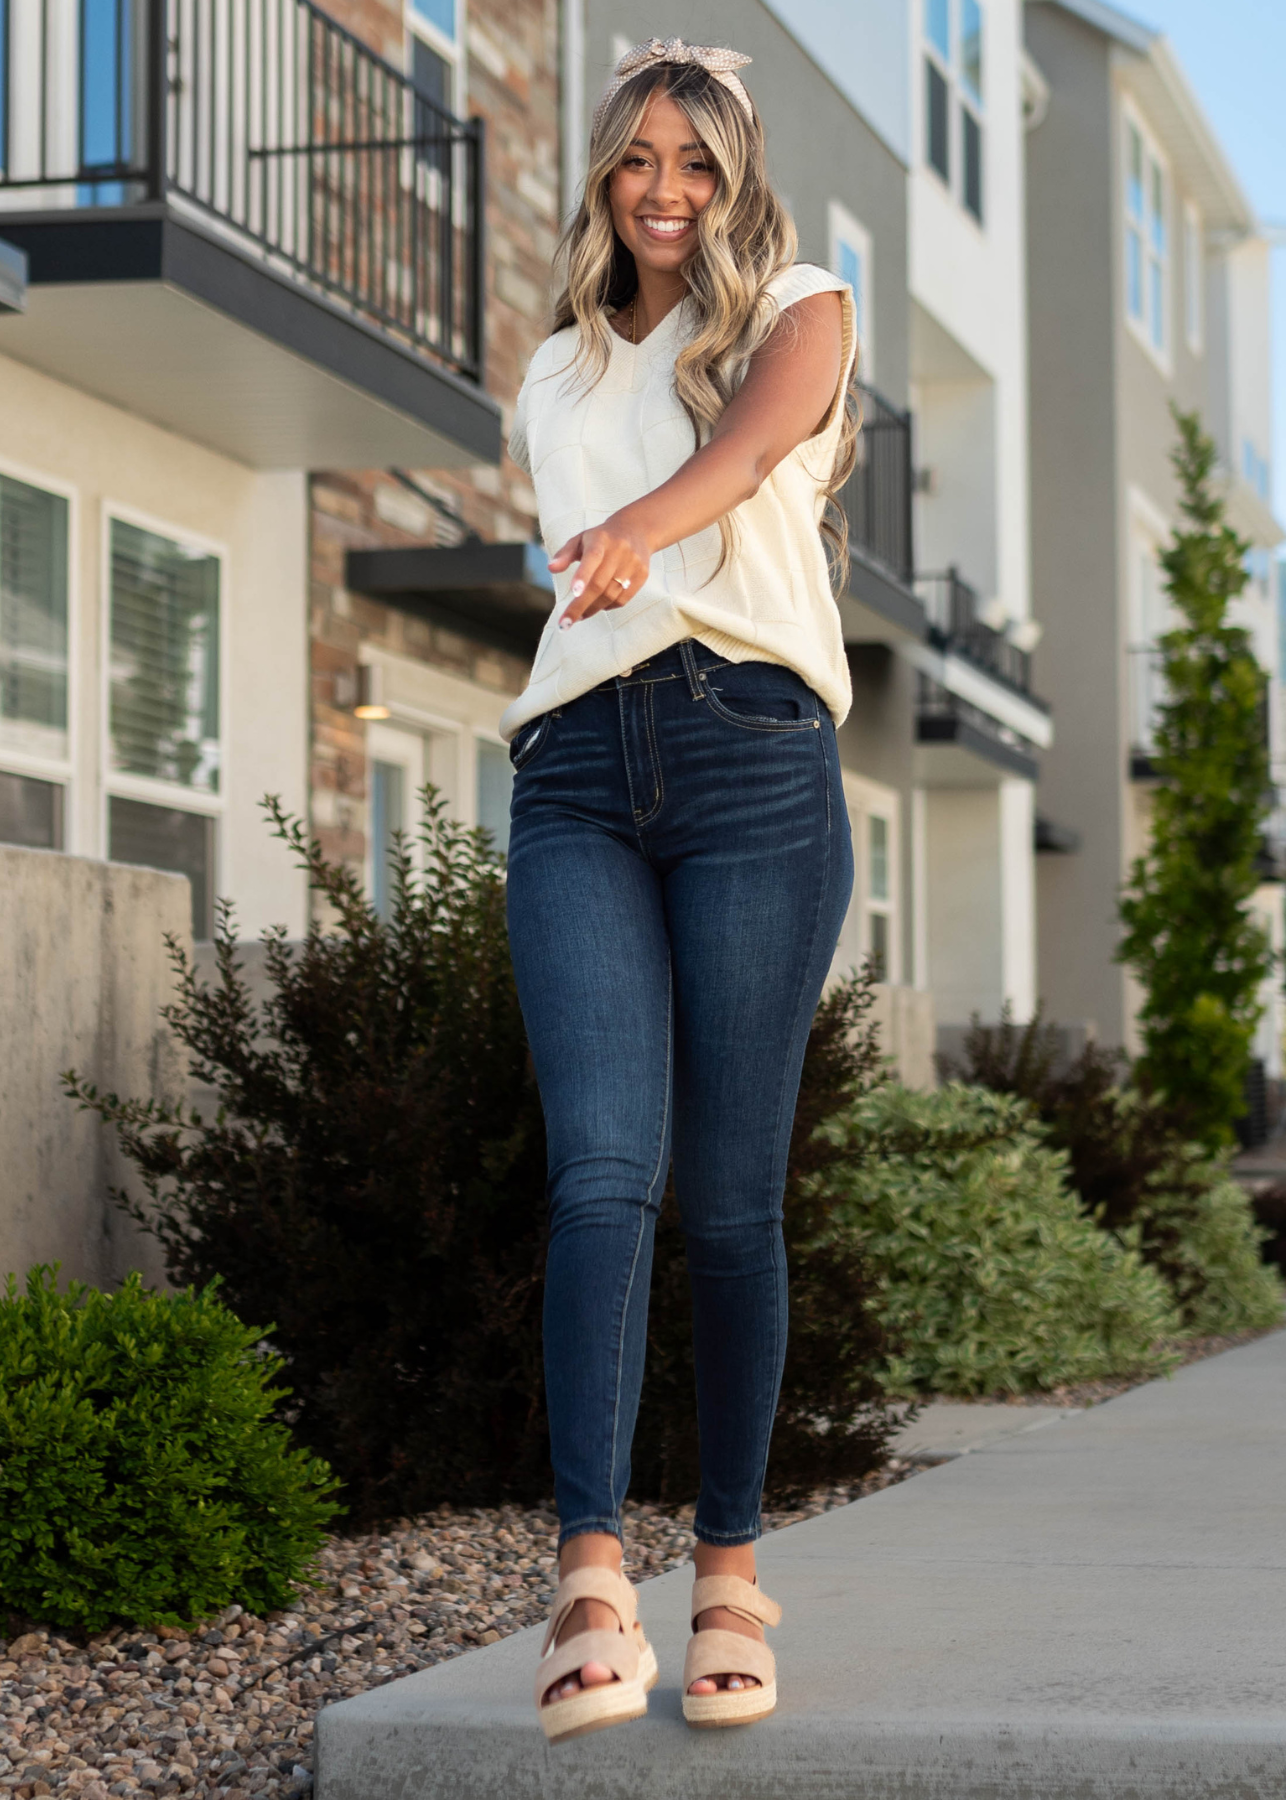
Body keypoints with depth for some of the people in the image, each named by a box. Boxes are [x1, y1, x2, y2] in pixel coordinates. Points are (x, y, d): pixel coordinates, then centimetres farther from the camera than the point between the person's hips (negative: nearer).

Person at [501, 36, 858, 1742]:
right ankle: (591, 1587, -22)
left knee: (728, 1195, -4)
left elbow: (742, 445, -12)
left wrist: (631, 537, -31)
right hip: (576, 772, 3)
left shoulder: (799, 308, 11)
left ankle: (732, 1571, 7)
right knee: (602, 1169, -14)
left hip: (753, 755, -3)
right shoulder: (556, 377, 25)